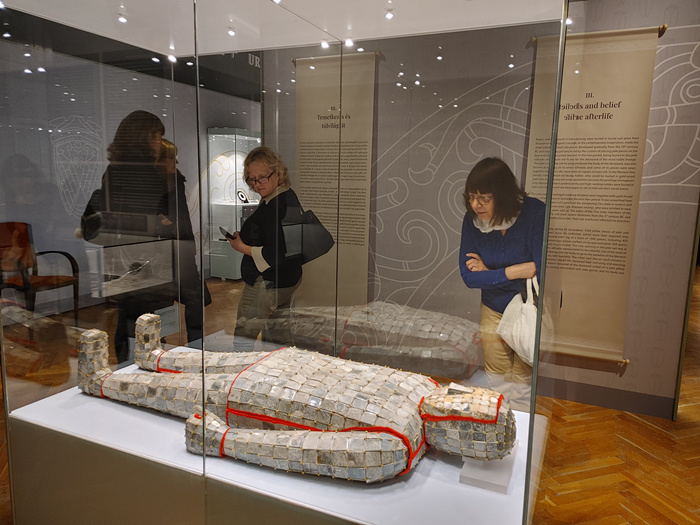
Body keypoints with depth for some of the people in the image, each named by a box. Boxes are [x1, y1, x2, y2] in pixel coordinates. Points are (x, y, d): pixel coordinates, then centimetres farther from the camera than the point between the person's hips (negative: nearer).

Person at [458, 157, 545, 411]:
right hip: (494, 310, 3)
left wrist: (489, 272, -19)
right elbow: (468, 276, -12)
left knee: (523, 379, 8)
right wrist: (514, 272, -21)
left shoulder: (535, 212, -22)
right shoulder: (472, 219, -11)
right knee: (497, 379, 15)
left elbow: (543, 268, -28)